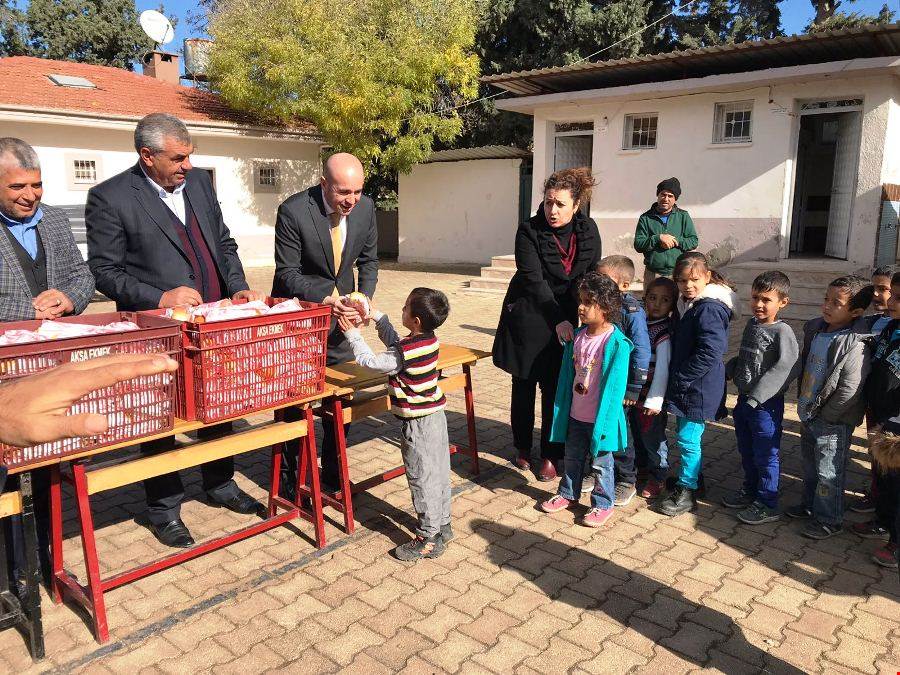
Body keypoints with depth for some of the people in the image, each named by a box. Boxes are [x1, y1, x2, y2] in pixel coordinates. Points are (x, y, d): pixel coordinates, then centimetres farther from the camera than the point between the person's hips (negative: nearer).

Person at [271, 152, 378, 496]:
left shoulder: (365, 207, -8)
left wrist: (364, 296, -11)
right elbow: (288, 273, -18)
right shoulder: (293, 211, -22)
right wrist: (325, 297, -32)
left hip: (339, 312, 5)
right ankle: (287, 475, 21)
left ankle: (332, 471, 29)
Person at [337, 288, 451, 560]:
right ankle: (442, 525, 34)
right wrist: (377, 317, 16)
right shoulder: (430, 339, 0)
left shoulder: (405, 352, -25)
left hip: (417, 423, -9)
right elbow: (394, 342, 15)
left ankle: (428, 538, 13)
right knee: (439, 474, 18)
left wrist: (352, 334, -5)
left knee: (421, 479, 2)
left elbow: (371, 361, -14)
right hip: (435, 415, 9)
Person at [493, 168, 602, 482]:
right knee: (523, 385, 10)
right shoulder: (529, 231, -14)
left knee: (555, 389, 2)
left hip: (565, 318, 2)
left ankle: (550, 455, 17)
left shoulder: (588, 231, -3)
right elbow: (534, 279, -21)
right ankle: (522, 447, 29)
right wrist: (558, 320, -28)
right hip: (527, 318, -2)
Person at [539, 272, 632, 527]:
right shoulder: (578, 336, -1)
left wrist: (604, 421, -16)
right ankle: (568, 494, 41)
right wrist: (563, 407, 10)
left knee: (601, 462, 12)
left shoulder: (616, 343, -20)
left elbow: (615, 384, -18)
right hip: (575, 413, 6)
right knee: (572, 456, 22)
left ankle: (603, 504, 30)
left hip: (601, 416, -6)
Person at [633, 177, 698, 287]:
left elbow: (694, 241, 6)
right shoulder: (646, 218, 6)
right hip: (653, 275, 0)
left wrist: (676, 241, -11)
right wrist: (658, 238, -15)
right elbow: (638, 245, -2)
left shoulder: (683, 216, 10)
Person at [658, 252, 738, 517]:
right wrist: (676, 378, 13)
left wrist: (680, 378, -20)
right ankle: (692, 477, 37)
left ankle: (686, 491, 11)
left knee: (688, 439, -2)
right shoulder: (687, 304, 9)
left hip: (699, 388, -9)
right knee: (685, 435, 20)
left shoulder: (709, 309, -21)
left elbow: (709, 353, -27)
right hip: (684, 386, 9)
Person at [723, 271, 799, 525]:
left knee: (766, 455, 4)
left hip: (766, 404, -8)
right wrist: (726, 371, 6)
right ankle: (750, 490, 39)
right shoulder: (751, 325, 8)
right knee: (746, 451, 21)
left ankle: (767, 505, 18)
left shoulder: (782, 332, -16)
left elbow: (785, 368, -25)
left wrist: (757, 396, -26)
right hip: (744, 399, 8)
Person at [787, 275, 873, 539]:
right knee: (810, 464, 24)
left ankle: (829, 520, 22)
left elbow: (850, 389, -23)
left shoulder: (854, 345, -23)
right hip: (809, 414, 8)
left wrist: (822, 416, -15)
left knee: (828, 473, 5)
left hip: (833, 423, -8)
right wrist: (803, 403, 13)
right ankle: (810, 504, 42)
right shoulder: (814, 328, 1)